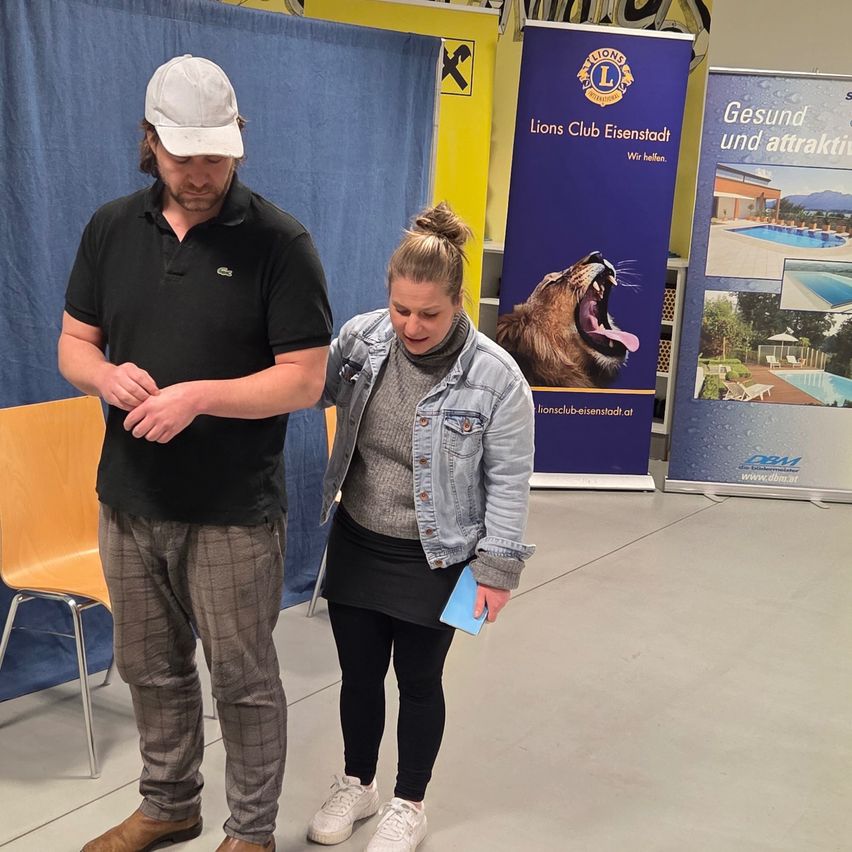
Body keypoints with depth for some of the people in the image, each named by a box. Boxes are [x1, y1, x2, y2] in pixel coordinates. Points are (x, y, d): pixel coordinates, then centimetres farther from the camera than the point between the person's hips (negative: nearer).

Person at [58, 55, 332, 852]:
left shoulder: (278, 242, -11)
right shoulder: (111, 228, 4)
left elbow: (304, 379, -13)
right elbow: (74, 342, 10)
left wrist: (200, 397, -25)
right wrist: (108, 377, -13)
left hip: (233, 511, -4)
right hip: (129, 500, 5)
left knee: (243, 680, 10)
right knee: (152, 670, 19)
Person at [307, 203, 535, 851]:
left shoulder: (496, 377, -19)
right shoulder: (360, 339, -8)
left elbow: (508, 481, -12)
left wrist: (497, 568, -11)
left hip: (434, 559, -3)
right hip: (356, 544, 4)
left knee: (418, 681, 12)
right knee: (359, 674, 17)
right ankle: (357, 785, 41)